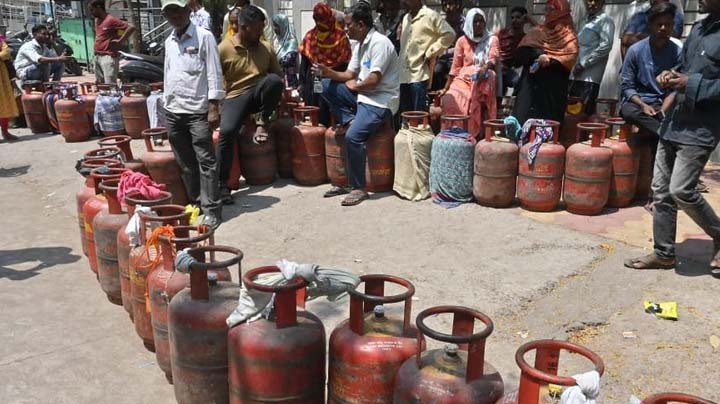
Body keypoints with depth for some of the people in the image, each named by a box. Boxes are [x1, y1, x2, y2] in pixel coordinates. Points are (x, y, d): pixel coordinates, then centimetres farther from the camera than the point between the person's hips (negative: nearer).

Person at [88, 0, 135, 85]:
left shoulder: (111, 19, -11)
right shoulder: (97, 20, 15)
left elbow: (131, 27, -19)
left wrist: (120, 41, -16)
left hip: (108, 57, -9)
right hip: (97, 57, 9)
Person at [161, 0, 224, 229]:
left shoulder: (204, 37, -4)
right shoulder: (169, 42, 14)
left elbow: (214, 73, -8)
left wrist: (213, 107, -14)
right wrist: (167, 103, 17)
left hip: (197, 111, -6)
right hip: (172, 111, 6)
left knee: (206, 162, -5)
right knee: (185, 163, 11)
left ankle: (211, 210, -2)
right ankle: (194, 202, 21)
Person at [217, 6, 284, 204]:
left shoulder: (266, 48, 3)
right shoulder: (223, 49, -7)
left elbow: (279, 76, 10)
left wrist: (281, 97, -5)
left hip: (260, 94, 2)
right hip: (236, 97, -2)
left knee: (273, 80, -32)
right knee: (227, 131, -30)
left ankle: (262, 123, -13)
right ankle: (222, 184, -23)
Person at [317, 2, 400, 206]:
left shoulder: (379, 43, -16)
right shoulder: (360, 45, 14)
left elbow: (374, 80, -23)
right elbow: (350, 75, 12)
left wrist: (354, 85, -5)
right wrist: (329, 72, -5)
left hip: (381, 102, -10)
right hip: (363, 95, 10)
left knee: (353, 136, -27)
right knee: (328, 86, 0)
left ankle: (358, 188, -14)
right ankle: (349, 120, -5)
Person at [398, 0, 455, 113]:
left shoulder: (430, 16, -5)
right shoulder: (405, 18, 18)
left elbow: (449, 34, -10)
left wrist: (430, 52, -10)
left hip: (419, 75, -7)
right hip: (403, 75, 7)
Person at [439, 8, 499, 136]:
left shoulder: (492, 39, 10)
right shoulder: (462, 41, 11)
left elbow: (494, 57, -9)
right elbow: (456, 67, 11)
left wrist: (485, 67, -33)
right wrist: (446, 88, 8)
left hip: (484, 81, 0)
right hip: (464, 79, 0)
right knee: (451, 100, -28)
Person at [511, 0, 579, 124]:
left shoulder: (569, 36, 7)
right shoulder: (536, 32, 15)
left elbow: (570, 58, -8)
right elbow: (521, 51, 1)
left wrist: (550, 60, -18)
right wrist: (537, 55, -16)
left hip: (553, 88, -2)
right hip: (531, 84, 3)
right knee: (524, 119, -5)